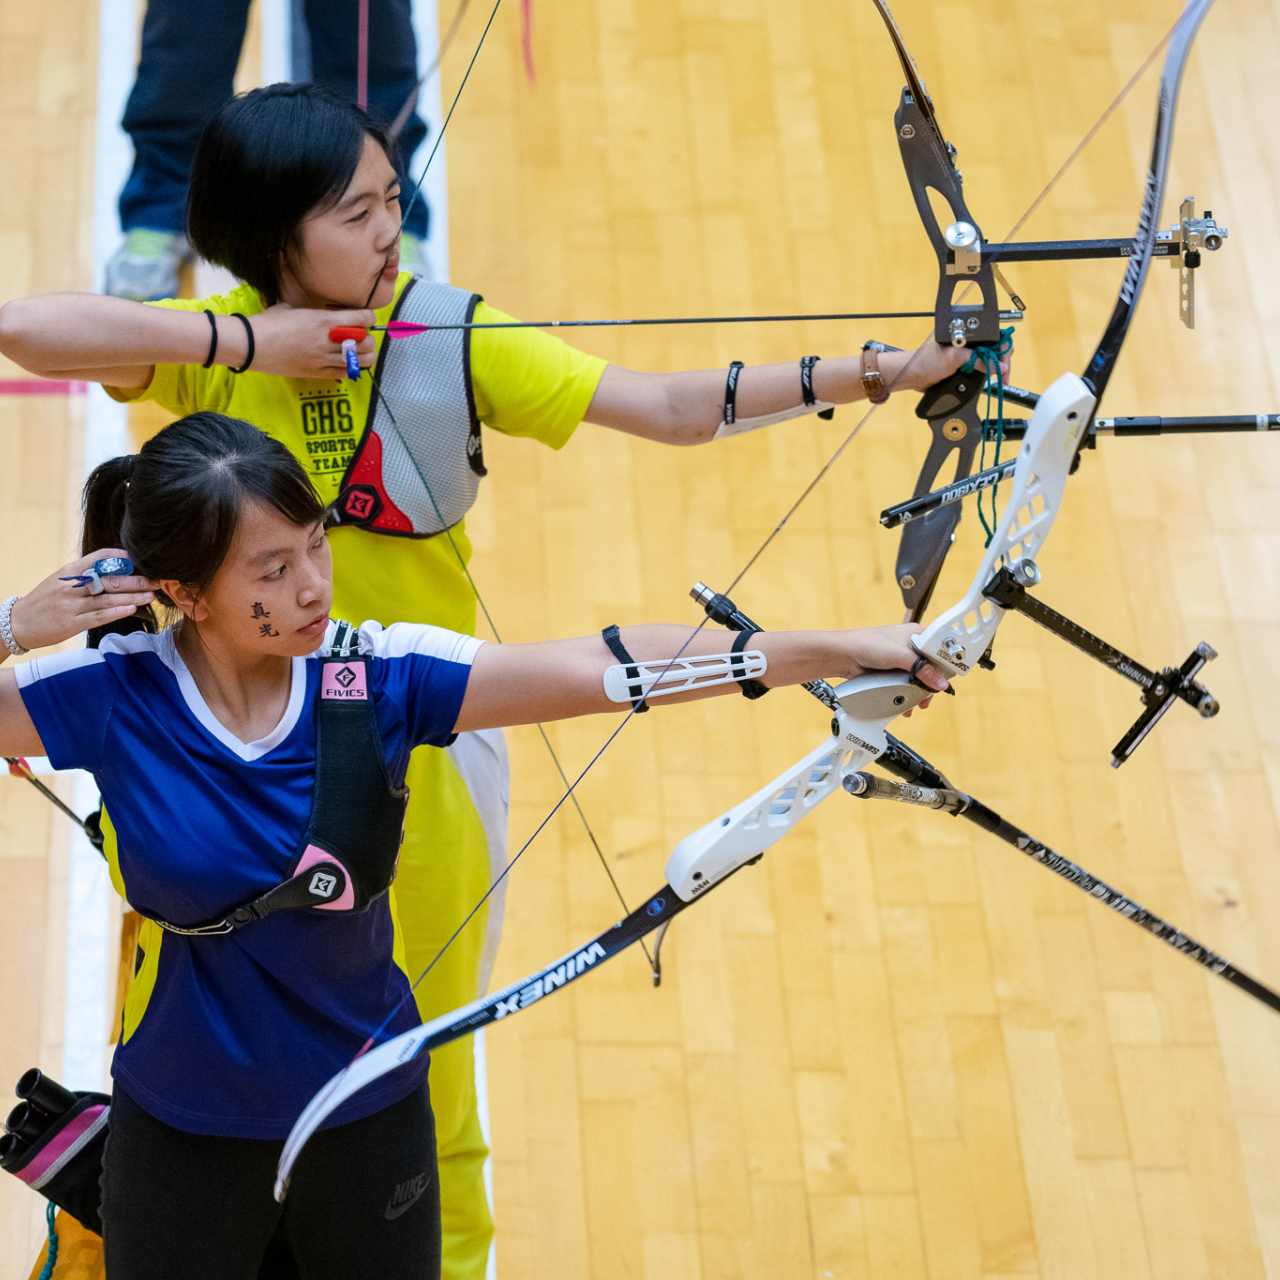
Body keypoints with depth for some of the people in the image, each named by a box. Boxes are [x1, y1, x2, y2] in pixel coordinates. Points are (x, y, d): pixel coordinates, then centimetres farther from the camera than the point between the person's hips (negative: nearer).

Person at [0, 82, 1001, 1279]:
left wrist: (873, 372, -22)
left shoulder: (449, 333, -10)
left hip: (424, 752, 0)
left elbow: (663, 405, -13)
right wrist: (244, 342, -25)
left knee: (425, 1065, 13)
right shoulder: (215, 348, -9)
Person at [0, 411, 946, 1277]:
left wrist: (841, 649, -21)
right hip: (184, 1131, -1)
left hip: (370, 1115, 2)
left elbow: (605, 668, -17)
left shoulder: (381, 676, -14)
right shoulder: (113, 698, -17)